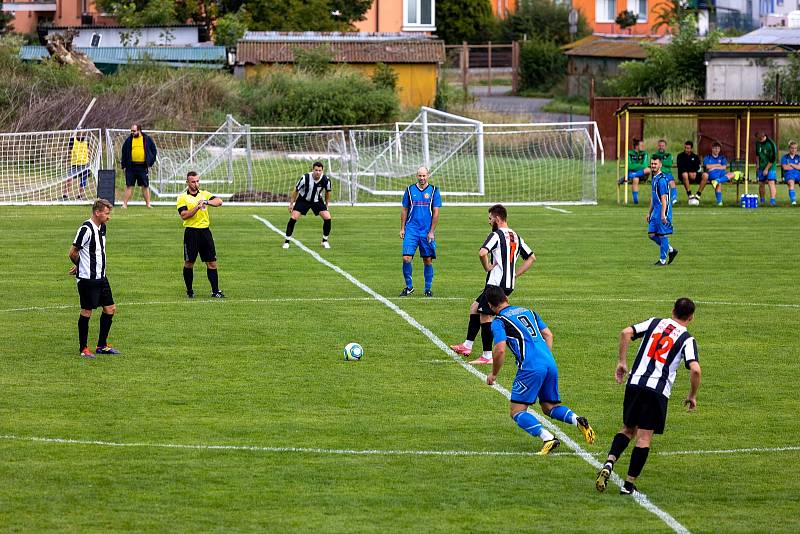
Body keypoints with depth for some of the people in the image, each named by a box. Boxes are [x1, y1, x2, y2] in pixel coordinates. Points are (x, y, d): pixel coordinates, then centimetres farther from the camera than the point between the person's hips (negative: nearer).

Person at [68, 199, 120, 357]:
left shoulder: (102, 227, 10)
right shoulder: (86, 229, -18)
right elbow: (73, 253, -14)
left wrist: (79, 266, 13)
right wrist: (79, 265, 5)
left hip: (101, 277, 9)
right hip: (87, 278, -9)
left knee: (110, 309, 9)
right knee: (86, 312, -1)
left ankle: (102, 346, 20)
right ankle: (83, 349, 8)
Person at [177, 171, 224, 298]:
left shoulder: (205, 194, 9)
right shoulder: (182, 197, 0)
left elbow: (219, 202, -6)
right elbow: (184, 215, -12)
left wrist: (207, 202, -23)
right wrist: (197, 207, -22)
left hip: (205, 231, 3)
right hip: (191, 232, -3)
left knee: (212, 263, 1)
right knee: (189, 263, 3)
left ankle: (215, 291, 3)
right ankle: (189, 291, 16)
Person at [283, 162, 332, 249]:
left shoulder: (326, 180, -21)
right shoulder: (305, 178, -27)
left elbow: (327, 192, 1)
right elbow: (296, 190, -11)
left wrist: (326, 205, 6)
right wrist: (291, 203, -6)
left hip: (317, 200, 2)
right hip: (303, 199, -2)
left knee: (327, 218, -13)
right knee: (293, 218, -16)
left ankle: (325, 241, 8)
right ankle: (286, 242, -3)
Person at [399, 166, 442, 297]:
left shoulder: (434, 191, 2)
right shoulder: (410, 190, 5)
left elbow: (436, 213, 0)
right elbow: (404, 210, 11)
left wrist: (431, 232, -5)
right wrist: (402, 229, 5)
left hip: (427, 231, -1)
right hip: (411, 230, 1)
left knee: (428, 260, 2)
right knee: (406, 258, -9)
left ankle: (428, 289, 13)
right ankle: (409, 286, 5)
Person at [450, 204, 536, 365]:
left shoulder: (496, 235, -11)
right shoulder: (516, 236, 15)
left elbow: (482, 253, -29)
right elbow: (531, 257, 21)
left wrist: (487, 267, -11)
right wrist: (515, 273, 17)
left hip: (496, 283, -9)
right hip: (509, 284, 9)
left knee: (485, 316, -3)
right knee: (475, 308, 18)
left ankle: (487, 356, -3)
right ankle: (467, 346, 21)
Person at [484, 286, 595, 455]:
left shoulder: (499, 322, 1)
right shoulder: (528, 312, 23)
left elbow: (500, 350, -10)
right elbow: (548, 335, 20)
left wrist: (494, 374, 4)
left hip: (531, 368, -7)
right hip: (550, 364, 7)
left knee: (516, 411, 0)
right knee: (549, 407, 21)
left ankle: (548, 438, -21)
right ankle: (577, 420, -8)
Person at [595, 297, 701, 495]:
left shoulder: (655, 323, 13)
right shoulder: (687, 339, 3)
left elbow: (626, 333, 0)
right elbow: (695, 369, -11)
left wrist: (622, 362, 8)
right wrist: (692, 396, 3)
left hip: (635, 383, 3)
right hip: (658, 390, -3)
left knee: (628, 429, 17)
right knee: (644, 437, 1)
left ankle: (609, 462, -7)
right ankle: (629, 484, 0)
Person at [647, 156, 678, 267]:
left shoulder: (661, 179, -15)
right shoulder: (654, 178, 15)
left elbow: (664, 198, -20)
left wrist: (663, 214, -24)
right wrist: (649, 212, 24)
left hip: (663, 209, -10)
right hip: (656, 210, 10)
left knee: (663, 235, -2)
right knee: (652, 234, 9)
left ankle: (663, 260, 5)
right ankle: (671, 250, 23)